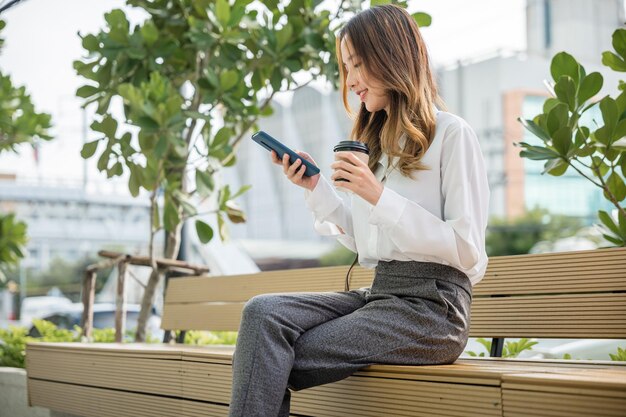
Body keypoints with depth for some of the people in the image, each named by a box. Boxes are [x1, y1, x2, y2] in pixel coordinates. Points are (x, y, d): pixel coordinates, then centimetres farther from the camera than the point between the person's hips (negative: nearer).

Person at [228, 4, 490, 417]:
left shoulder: (451, 134, -3)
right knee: (263, 313, -20)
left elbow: (467, 249, -10)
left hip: (431, 305, -7)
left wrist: (379, 197, -16)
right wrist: (315, 187, 9)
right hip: (376, 292, 7)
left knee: (271, 364, -18)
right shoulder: (377, 142, 20)